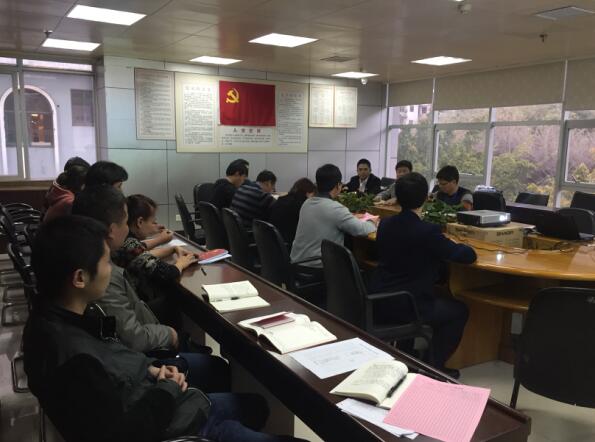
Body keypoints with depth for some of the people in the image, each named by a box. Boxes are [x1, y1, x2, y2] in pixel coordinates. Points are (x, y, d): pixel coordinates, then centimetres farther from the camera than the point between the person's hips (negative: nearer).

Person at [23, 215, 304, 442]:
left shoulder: (57, 316, -7)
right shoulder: (73, 360, -36)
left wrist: (149, 368, -3)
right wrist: (169, 388, -15)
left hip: (146, 402, 9)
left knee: (254, 405, 23)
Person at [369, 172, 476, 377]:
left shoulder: (385, 224, 2)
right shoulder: (428, 230, -19)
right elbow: (469, 255, -11)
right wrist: (456, 245, 10)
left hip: (378, 302, 7)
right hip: (406, 305, -7)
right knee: (459, 310, 16)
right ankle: (434, 365, 19)